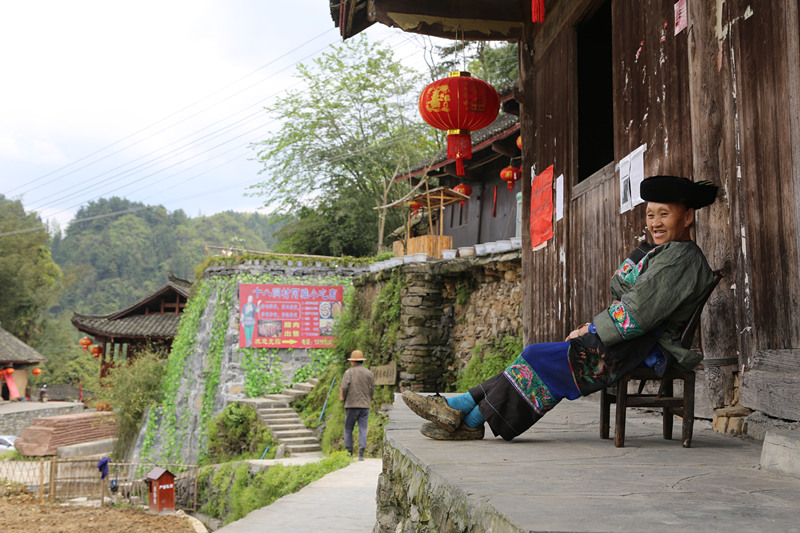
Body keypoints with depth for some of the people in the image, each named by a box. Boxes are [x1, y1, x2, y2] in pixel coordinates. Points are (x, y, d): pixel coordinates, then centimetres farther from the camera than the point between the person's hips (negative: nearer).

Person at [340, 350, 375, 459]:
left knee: (348, 429, 10)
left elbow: (344, 387, -13)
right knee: (363, 430, 2)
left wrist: (343, 398, 5)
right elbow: (372, 390, 6)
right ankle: (361, 454, -7)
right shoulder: (369, 373, 6)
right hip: (365, 405, 2)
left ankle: (349, 453, 9)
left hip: (351, 405, -2)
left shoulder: (349, 372, -3)